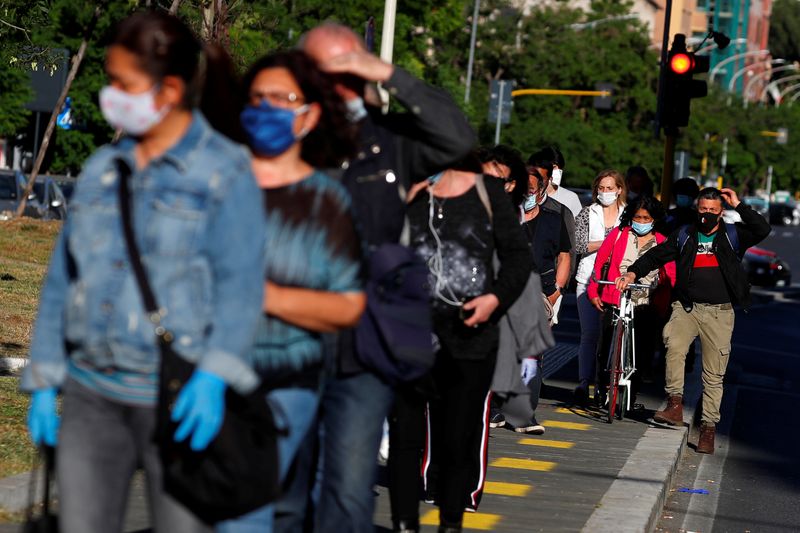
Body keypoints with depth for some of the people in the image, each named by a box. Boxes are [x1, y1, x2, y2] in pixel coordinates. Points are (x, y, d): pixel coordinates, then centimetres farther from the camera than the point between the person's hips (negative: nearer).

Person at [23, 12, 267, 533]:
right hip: (91, 395, 5)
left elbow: (240, 281, -11)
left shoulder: (225, 169, -4)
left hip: (180, 396, -5)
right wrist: (44, 382, 12)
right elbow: (63, 279, 16)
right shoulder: (102, 168, 13)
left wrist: (215, 376, -23)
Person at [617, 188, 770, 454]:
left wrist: (738, 206, -7)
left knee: (714, 374, 0)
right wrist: (633, 272, -3)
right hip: (687, 307, 0)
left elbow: (763, 230, -7)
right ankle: (675, 404, -24)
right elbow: (656, 255, 12)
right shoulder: (684, 236, 12)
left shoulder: (732, 235, 7)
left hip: (719, 312, 0)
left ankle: (708, 428, 6)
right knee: (673, 343, -30)